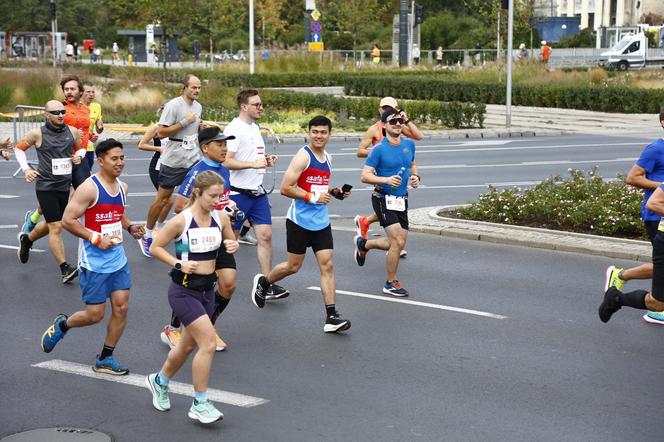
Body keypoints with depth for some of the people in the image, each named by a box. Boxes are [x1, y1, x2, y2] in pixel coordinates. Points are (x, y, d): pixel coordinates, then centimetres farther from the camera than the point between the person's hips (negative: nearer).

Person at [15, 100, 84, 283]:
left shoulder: (72, 132, 1)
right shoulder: (38, 134, -9)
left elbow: (81, 148, 19)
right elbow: (19, 148, 5)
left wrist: (79, 155, -3)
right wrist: (26, 169, -7)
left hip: (64, 186, 5)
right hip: (46, 186, -5)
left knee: (51, 224, 20)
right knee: (56, 228, -8)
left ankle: (26, 239, 49)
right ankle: (65, 268, -5)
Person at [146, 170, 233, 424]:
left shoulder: (219, 219, 1)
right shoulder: (181, 221, -15)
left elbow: (223, 245, 17)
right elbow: (155, 248, -7)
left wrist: (230, 247, -6)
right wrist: (178, 264, -19)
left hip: (207, 289, 7)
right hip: (184, 290, -7)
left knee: (188, 345, 18)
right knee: (208, 343, -16)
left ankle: (160, 382, 45)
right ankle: (200, 404, -2)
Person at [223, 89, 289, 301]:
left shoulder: (255, 127, 15)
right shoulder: (234, 129, -14)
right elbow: (226, 161, -21)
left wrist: (265, 160, 8)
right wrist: (254, 164, -26)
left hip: (257, 191, 8)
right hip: (238, 193, -8)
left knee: (265, 235, 1)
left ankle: (266, 285, 3)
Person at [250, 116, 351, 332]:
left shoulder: (327, 158, 11)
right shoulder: (303, 156, -13)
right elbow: (285, 188, -18)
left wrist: (335, 192, 8)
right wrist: (312, 197, -22)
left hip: (321, 221, 6)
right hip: (300, 221, -6)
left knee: (327, 266, -3)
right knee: (293, 266, 7)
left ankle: (331, 316, -4)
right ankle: (263, 281, 36)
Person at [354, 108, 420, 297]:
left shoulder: (409, 144, 6)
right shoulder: (379, 149, -12)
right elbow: (365, 176, -13)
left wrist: (415, 176, 2)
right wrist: (386, 180, -27)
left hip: (401, 200, 7)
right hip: (384, 200, -7)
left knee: (398, 243, 11)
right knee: (398, 242, -14)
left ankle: (363, 244, 37)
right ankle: (391, 283, 3)